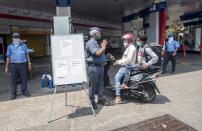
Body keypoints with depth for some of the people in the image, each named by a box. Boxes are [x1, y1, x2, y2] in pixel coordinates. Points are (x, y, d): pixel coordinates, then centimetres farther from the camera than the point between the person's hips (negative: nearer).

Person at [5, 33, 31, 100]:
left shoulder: (24, 45, 9)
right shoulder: (10, 47, 8)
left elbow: (27, 55, 11)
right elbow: (8, 57, 6)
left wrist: (29, 63, 4)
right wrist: (6, 67, 3)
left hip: (23, 64, 0)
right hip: (13, 65, 0)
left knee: (24, 78, 5)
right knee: (13, 79, 5)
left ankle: (24, 91, 19)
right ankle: (13, 93, 14)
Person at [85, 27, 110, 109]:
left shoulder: (97, 43, 18)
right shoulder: (90, 43, -13)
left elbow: (101, 53, 21)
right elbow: (97, 53, -23)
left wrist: (103, 46, 7)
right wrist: (104, 46, -8)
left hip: (100, 66, 9)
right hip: (94, 67, -9)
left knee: (101, 84, 14)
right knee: (93, 85, 0)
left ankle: (101, 99, 25)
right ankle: (92, 101, 13)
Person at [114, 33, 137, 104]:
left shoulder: (131, 48, -14)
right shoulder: (128, 47, 19)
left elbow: (128, 60, -23)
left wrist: (119, 62, -15)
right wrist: (119, 61, 8)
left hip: (127, 66, -11)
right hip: (125, 66, 11)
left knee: (117, 77, -16)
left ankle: (118, 97, -16)